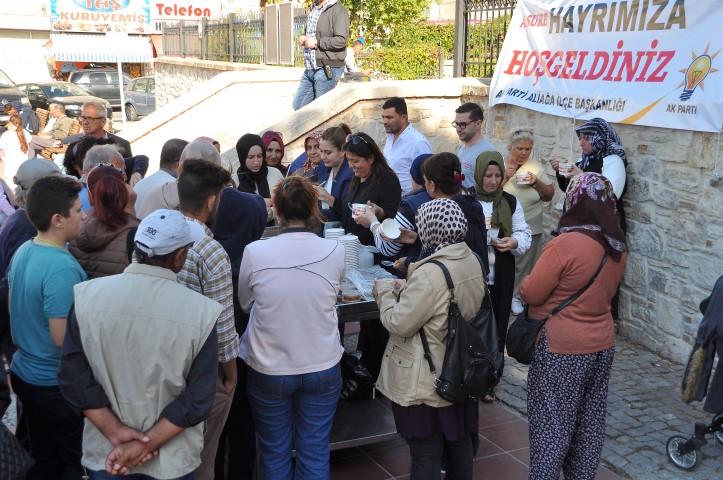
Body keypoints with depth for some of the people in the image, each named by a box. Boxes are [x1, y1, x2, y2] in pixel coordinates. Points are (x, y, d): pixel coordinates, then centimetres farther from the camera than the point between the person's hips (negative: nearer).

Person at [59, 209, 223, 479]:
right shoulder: (200, 311, -16)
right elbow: (199, 398, -15)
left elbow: (74, 380, -9)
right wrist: (147, 443, -11)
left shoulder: (87, 295, -11)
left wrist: (115, 432, -7)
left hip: (103, 451, 1)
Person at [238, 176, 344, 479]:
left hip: (268, 370, 0)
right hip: (322, 369, 1)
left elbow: (243, 304, 3)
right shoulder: (334, 252, -12)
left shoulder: (255, 253, -15)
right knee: (315, 455, 15)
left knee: (274, 454, 18)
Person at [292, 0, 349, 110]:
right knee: (298, 105, 12)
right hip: (309, 69, 9)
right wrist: (303, 38, 7)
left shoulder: (338, 10, -12)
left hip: (327, 69, -9)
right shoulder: (313, 9, 16)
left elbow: (341, 40, -23)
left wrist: (316, 43, -16)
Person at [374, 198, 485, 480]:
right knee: (460, 441, 22)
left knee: (426, 453, 5)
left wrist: (385, 293, -5)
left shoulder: (431, 273, -27)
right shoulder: (472, 261, 0)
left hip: (428, 382, -8)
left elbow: (399, 324, -20)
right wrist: (405, 290, 8)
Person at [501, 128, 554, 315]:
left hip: (530, 228, 2)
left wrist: (536, 182, -14)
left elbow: (549, 195, 3)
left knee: (524, 266, 11)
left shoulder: (536, 167, 0)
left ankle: (516, 296, 28)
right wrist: (504, 178, -20)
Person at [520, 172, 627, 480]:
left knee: (551, 423, 5)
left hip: (562, 349, -7)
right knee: (589, 423, 18)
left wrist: (525, 284, 4)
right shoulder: (617, 247, 1)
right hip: (602, 345, 7)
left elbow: (531, 294, -16)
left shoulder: (566, 244, -22)